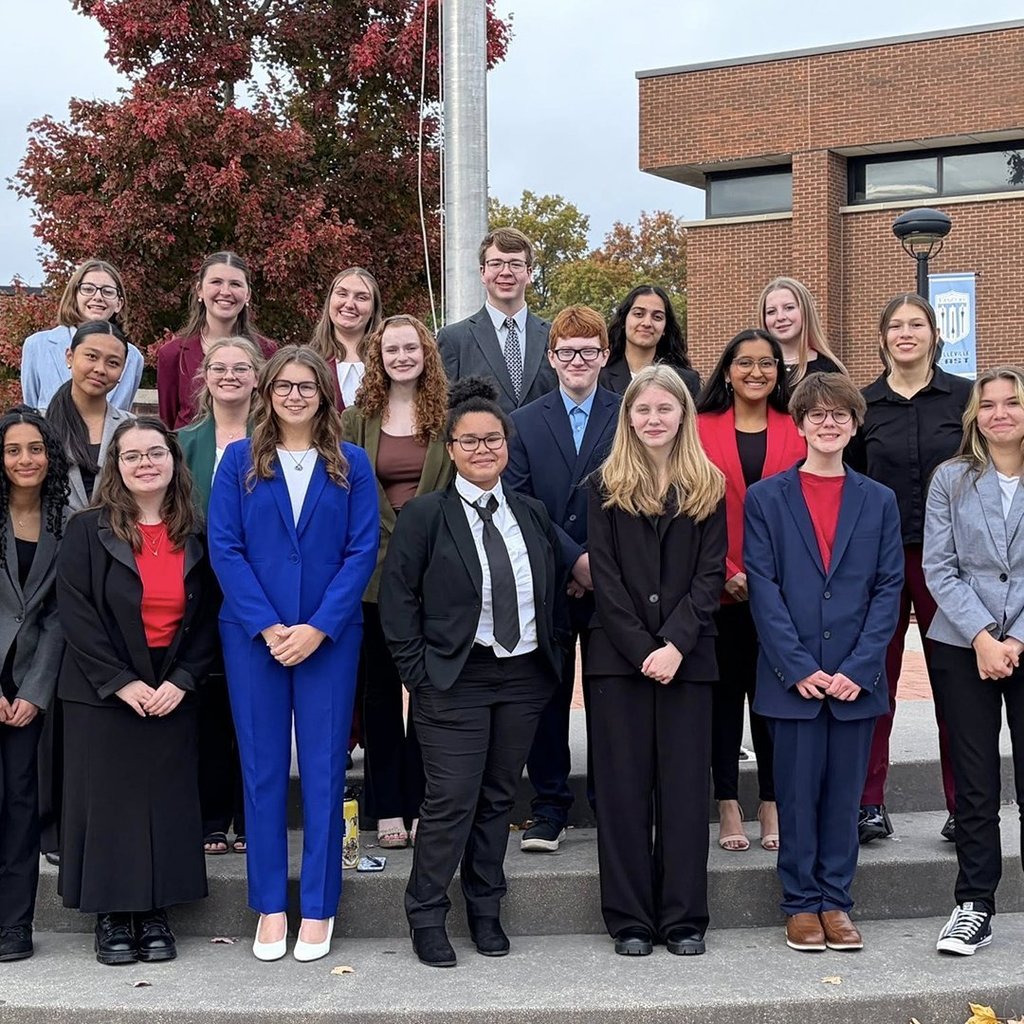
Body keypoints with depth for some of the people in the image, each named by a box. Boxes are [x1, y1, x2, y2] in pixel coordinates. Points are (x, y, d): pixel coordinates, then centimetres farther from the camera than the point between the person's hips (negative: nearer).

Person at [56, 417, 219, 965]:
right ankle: (112, 917, 13)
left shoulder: (194, 537, 6)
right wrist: (121, 682, -14)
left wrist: (181, 680, -8)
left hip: (171, 695, 3)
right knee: (108, 801, 2)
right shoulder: (87, 531, -3)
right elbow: (76, 614, -8)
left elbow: (207, 617, 6)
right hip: (102, 695, -2)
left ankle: (156, 914, 15)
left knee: (167, 801, 4)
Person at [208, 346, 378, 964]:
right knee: (263, 768, 5)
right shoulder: (240, 461, 5)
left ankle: (319, 908, 12)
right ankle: (270, 906, 14)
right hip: (253, 635, 0)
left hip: (330, 636, 0)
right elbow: (224, 547, -2)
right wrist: (267, 626, -12)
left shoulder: (351, 464, 5)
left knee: (324, 768, 2)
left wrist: (318, 627, -12)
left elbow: (363, 550, -2)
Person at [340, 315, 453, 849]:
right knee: (380, 685, 7)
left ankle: (423, 805, 13)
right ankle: (388, 808, 15)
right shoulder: (356, 419, 5)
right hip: (375, 569, 1)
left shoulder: (448, 415, 3)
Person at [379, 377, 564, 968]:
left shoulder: (533, 515, 9)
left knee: (499, 797, 12)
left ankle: (486, 909, 25)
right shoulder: (425, 516, -5)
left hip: (524, 675, 5)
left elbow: (552, 593, 16)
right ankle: (427, 917, 10)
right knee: (452, 799, -5)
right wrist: (420, 672, -10)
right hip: (455, 678, -5)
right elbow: (397, 599, -6)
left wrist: (552, 661, 9)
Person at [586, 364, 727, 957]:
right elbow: (605, 577, -1)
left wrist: (676, 644, -12)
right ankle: (630, 919, 11)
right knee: (624, 787, 3)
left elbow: (711, 575, 0)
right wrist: (641, 649, -11)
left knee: (686, 785, 3)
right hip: (619, 656, 0)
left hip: (687, 657, 1)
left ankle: (684, 918, 11)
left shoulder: (708, 488, 7)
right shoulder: (606, 486, 5)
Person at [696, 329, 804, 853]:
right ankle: (728, 809, 13)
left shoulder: (795, 432, 6)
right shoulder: (703, 429, 3)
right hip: (719, 588, -1)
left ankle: (773, 808, 14)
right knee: (724, 694, 6)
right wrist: (726, 573, -10)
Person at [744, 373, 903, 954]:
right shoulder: (766, 498, 3)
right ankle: (801, 903, 15)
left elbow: (889, 588, 4)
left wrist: (859, 668, -7)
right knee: (797, 791, 3)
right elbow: (763, 588, -2)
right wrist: (799, 667, -10)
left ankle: (836, 901, 18)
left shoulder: (879, 501, 8)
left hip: (856, 680, 2)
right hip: (793, 679, -2)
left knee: (844, 792, 7)